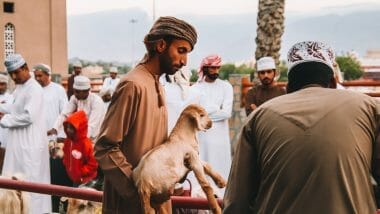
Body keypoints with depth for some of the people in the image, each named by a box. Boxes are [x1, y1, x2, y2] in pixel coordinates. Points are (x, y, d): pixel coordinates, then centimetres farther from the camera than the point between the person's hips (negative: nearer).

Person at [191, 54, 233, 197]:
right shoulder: (196, 87, 5)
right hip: (200, 136, 0)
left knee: (220, 170, 2)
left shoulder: (226, 86, 4)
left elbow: (227, 113, -8)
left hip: (220, 136, 0)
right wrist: (216, 109, -8)